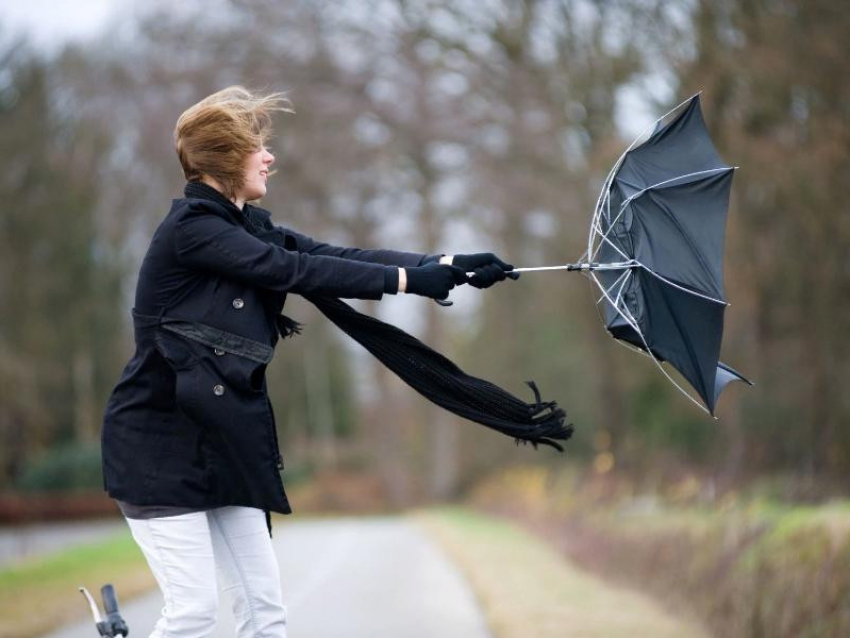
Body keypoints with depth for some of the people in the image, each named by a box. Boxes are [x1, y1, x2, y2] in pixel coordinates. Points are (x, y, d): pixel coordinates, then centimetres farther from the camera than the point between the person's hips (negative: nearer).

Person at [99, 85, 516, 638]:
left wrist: (447, 265, -8)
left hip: (223, 441, 8)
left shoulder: (248, 226, 11)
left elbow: (338, 255, 2)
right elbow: (296, 271, -20)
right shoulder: (190, 229, -15)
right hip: (161, 442, -8)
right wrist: (409, 279, -18)